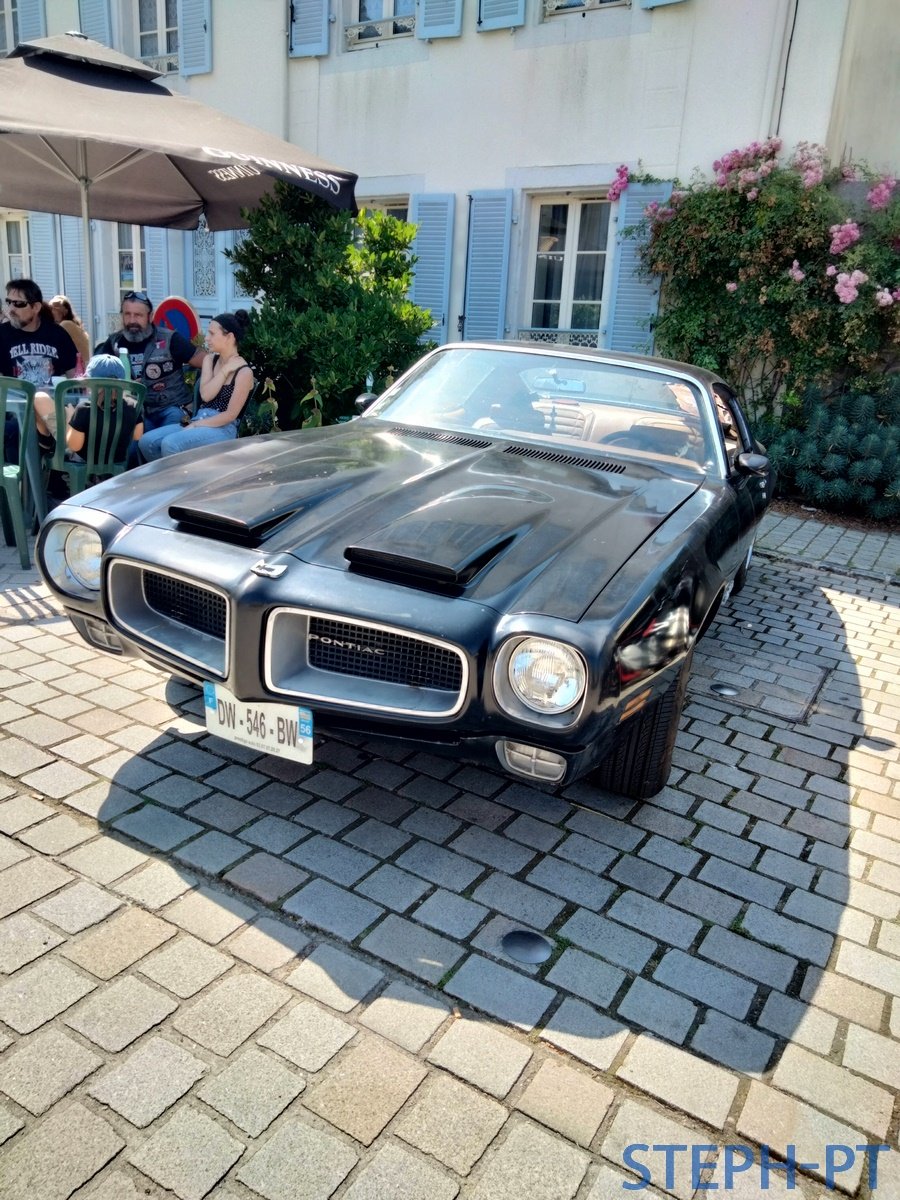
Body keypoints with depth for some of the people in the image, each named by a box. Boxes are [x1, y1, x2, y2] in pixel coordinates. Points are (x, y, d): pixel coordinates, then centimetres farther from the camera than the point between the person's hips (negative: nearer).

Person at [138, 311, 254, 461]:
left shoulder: (244, 372, -8)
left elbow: (230, 415, -13)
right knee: (146, 441, -9)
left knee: (170, 444, -29)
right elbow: (205, 395, -3)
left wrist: (195, 426, -14)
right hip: (199, 421, 7)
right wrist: (224, 370, -9)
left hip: (223, 429, -7)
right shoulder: (210, 360, 12)